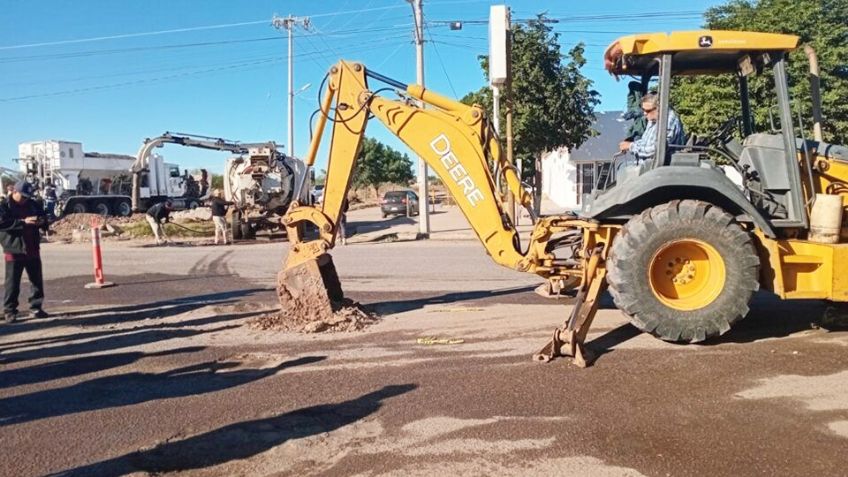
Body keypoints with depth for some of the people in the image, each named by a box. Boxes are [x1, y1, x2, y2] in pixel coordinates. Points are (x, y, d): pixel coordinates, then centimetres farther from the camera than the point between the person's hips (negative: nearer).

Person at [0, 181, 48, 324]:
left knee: (37, 280, 9)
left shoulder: (32, 205, 10)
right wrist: (23, 221, -30)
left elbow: (43, 217, 19)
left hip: (33, 249, 6)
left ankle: (35, 308, 18)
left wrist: (42, 221, -6)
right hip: (14, 251, -5)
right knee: (12, 282, -1)